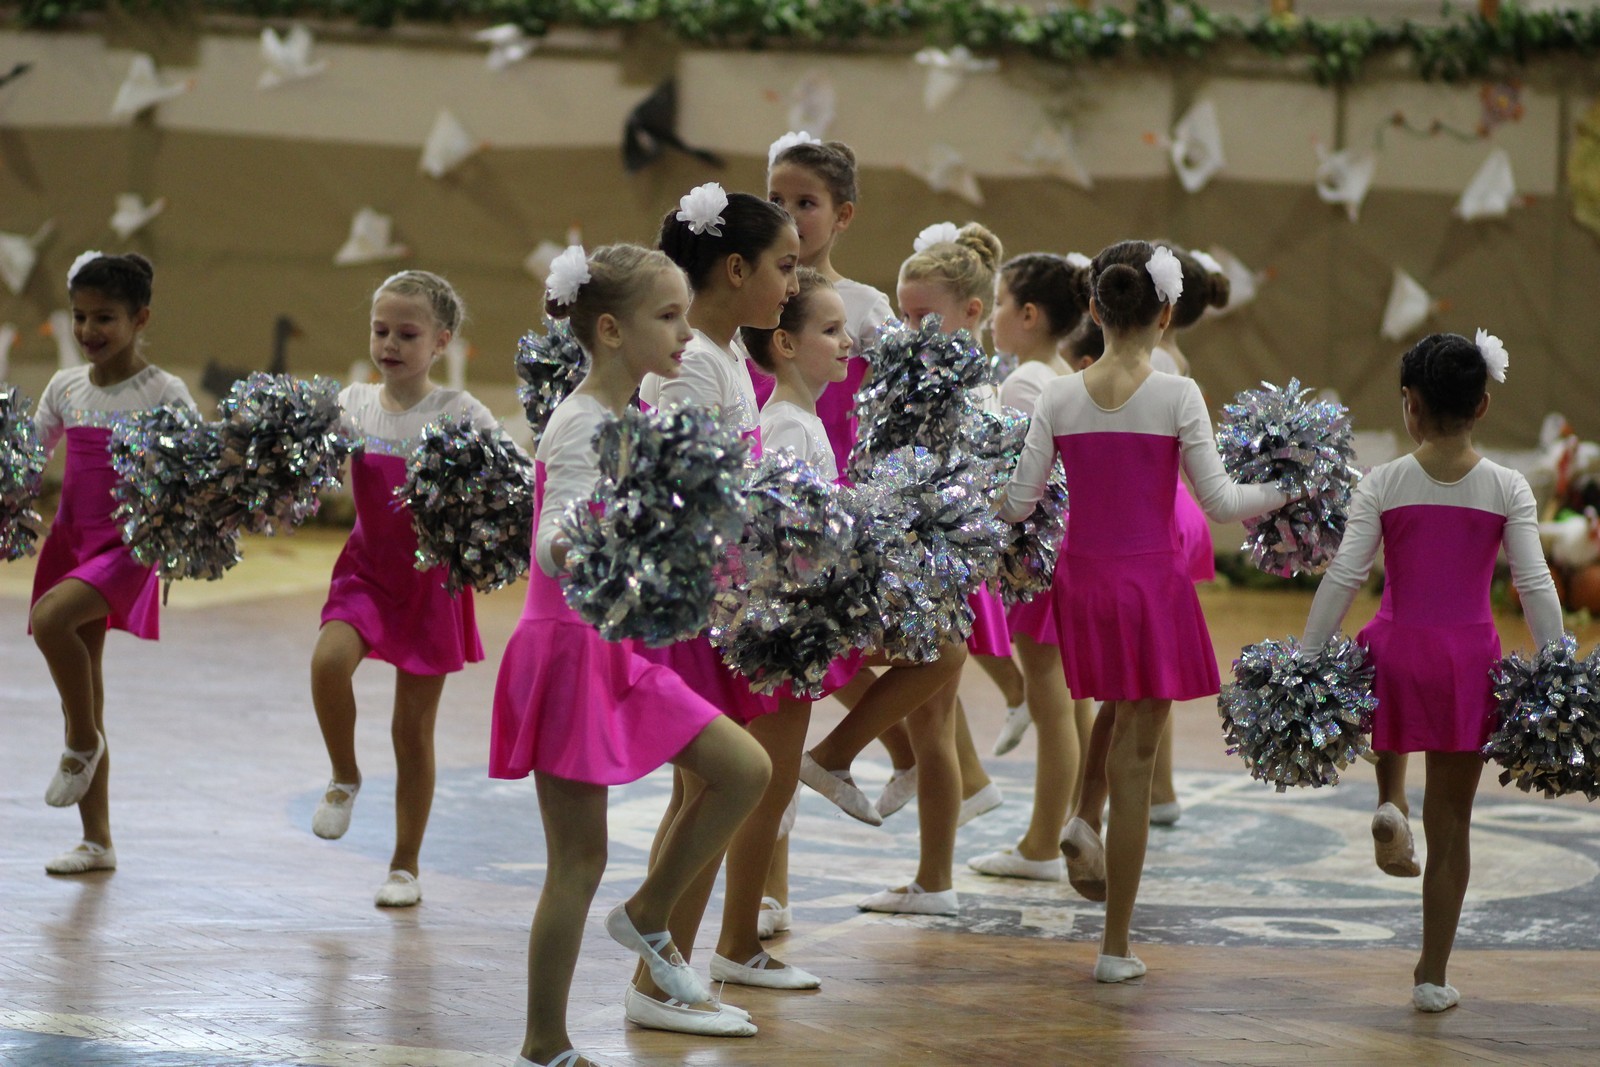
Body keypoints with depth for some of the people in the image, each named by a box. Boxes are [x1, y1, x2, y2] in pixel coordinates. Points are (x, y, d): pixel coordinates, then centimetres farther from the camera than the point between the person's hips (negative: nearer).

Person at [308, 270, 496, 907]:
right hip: (368, 568, 2)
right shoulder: (354, 404, 2)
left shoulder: (459, 414, -9)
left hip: (432, 579, -2)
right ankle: (344, 777, 1)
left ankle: (405, 866, 18)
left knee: (413, 728, 4)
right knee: (329, 659, -27)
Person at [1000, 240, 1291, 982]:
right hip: (1150, 581, -3)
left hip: (1084, 579, 3)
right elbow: (1218, 502, -11)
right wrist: (1287, 490, 5)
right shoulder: (1175, 397, -11)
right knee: (1134, 760, 3)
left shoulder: (1059, 399, -3)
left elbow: (1018, 503, -2)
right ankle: (1115, 945, 7)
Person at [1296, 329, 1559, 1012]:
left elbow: (1343, 577, -8)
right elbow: (1535, 585, -7)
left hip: (1398, 649, 0)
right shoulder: (1508, 489, -3)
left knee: (1383, 679, 41)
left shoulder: (1382, 485, -5)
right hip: (1469, 658, 0)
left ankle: (1391, 803, 17)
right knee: (1451, 825, 10)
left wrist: (1304, 660, -2)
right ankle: (1432, 976, 12)